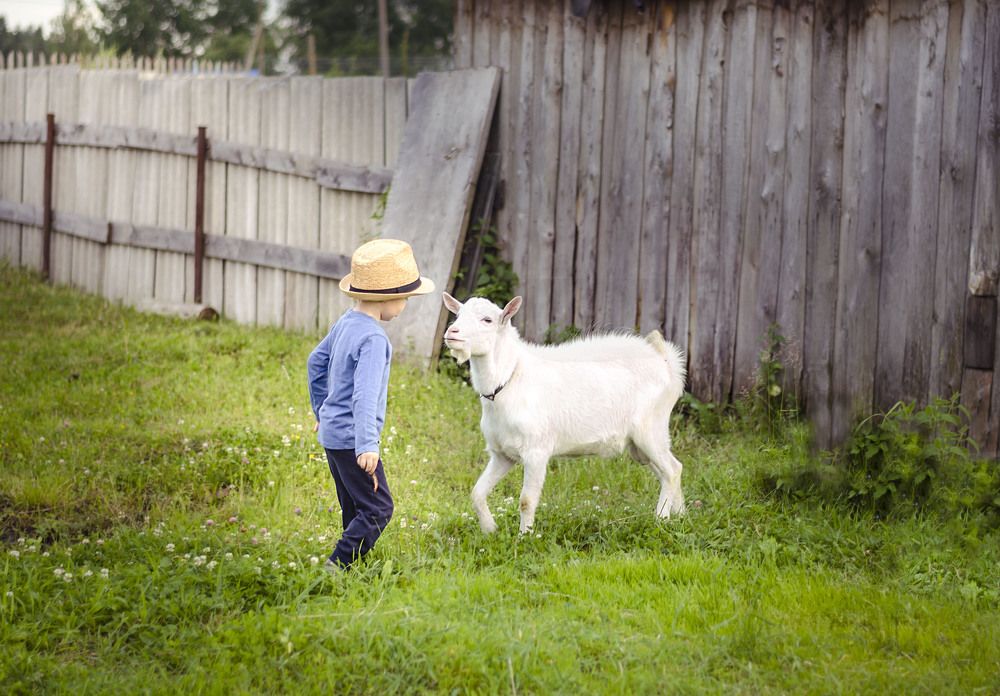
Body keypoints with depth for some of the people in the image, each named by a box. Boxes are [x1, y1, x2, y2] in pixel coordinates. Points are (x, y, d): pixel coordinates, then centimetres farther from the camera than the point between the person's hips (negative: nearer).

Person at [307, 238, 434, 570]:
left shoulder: (346, 323, 7)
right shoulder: (373, 338, -21)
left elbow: (317, 361, 22)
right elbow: (365, 395, -30)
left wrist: (321, 410, 33)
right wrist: (367, 446, -36)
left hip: (332, 430, 10)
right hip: (351, 438, -10)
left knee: (355, 510, 16)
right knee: (378, 508, -6)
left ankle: (347, 566, 18)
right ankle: (338, 564, -11)